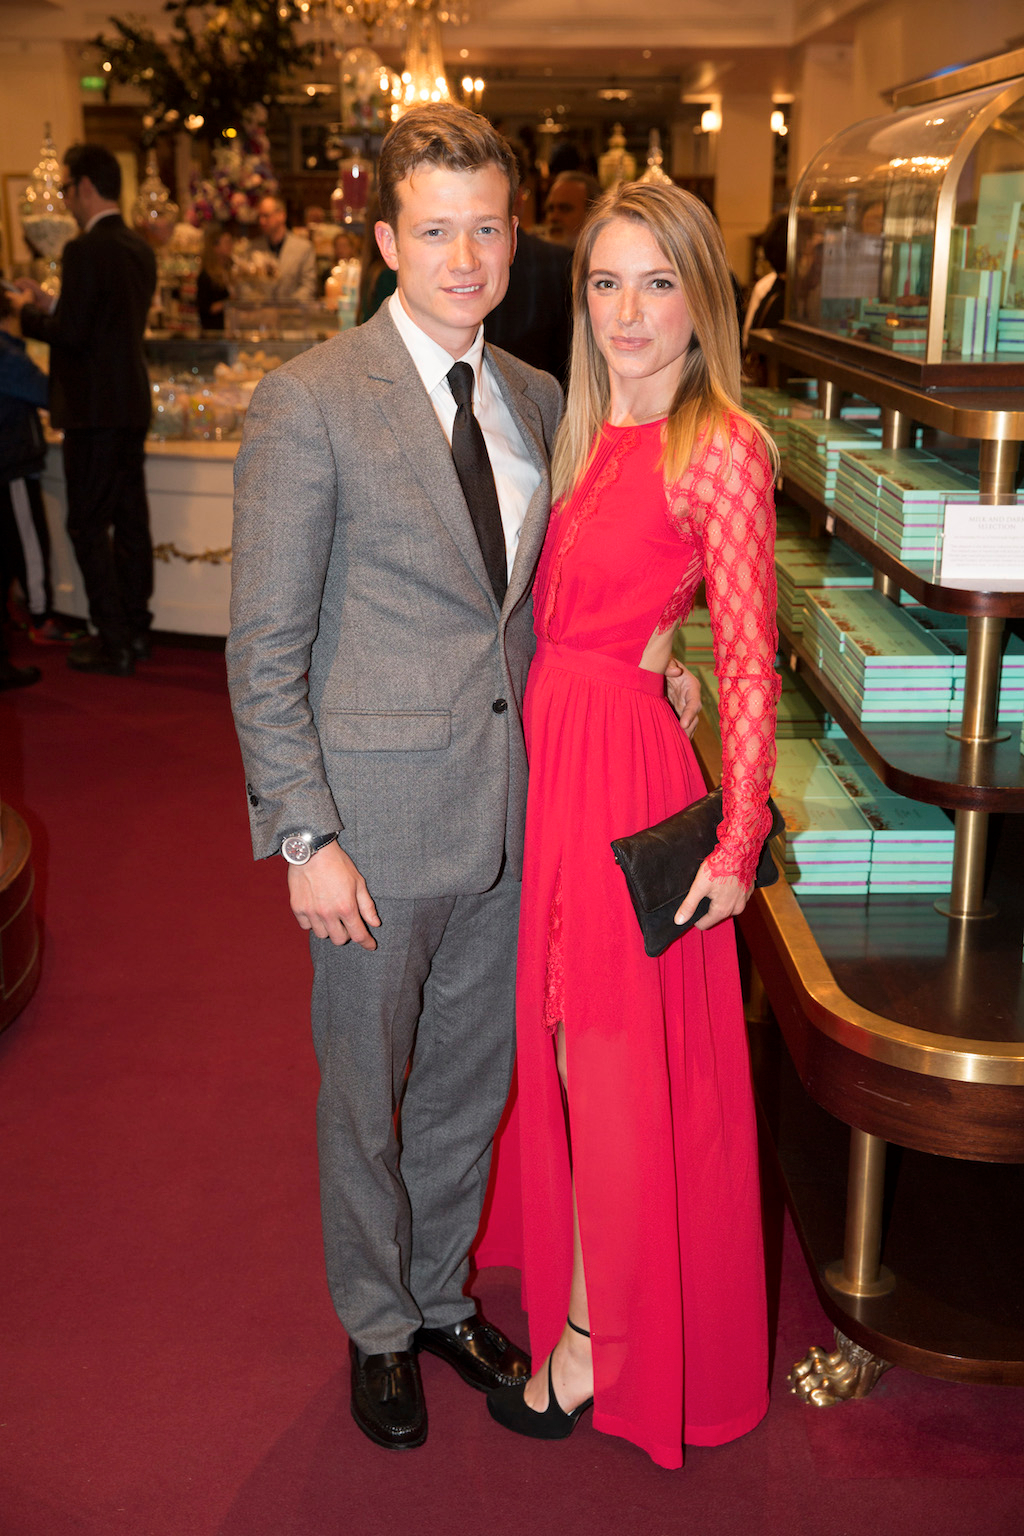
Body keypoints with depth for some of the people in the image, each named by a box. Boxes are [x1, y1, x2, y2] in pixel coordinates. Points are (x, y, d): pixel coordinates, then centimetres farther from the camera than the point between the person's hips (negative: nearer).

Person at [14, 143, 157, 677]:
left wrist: (28, 313, -1)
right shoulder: (140, 249, 11)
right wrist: (50, 303, 17)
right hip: (133, 403, 9)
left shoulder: (84, 251, -16)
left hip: (94, 408, -8)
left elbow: (71, 334, -19)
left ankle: (114, 643, 1)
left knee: (88, 525, -1)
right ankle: (136, 629, 22)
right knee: (130, 519, 13)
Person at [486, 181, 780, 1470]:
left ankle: (597, 1340, 26)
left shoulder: (720, 448, -14)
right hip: (550, 748, 7)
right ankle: (592, 1286, 44)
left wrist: (737, 844, -12)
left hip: (628, 764, -7)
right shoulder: (590, 431, 9)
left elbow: (750, 663, -13)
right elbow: (563, 603, 11)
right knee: (568, 1046, 20)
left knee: (609, 1060, 6)